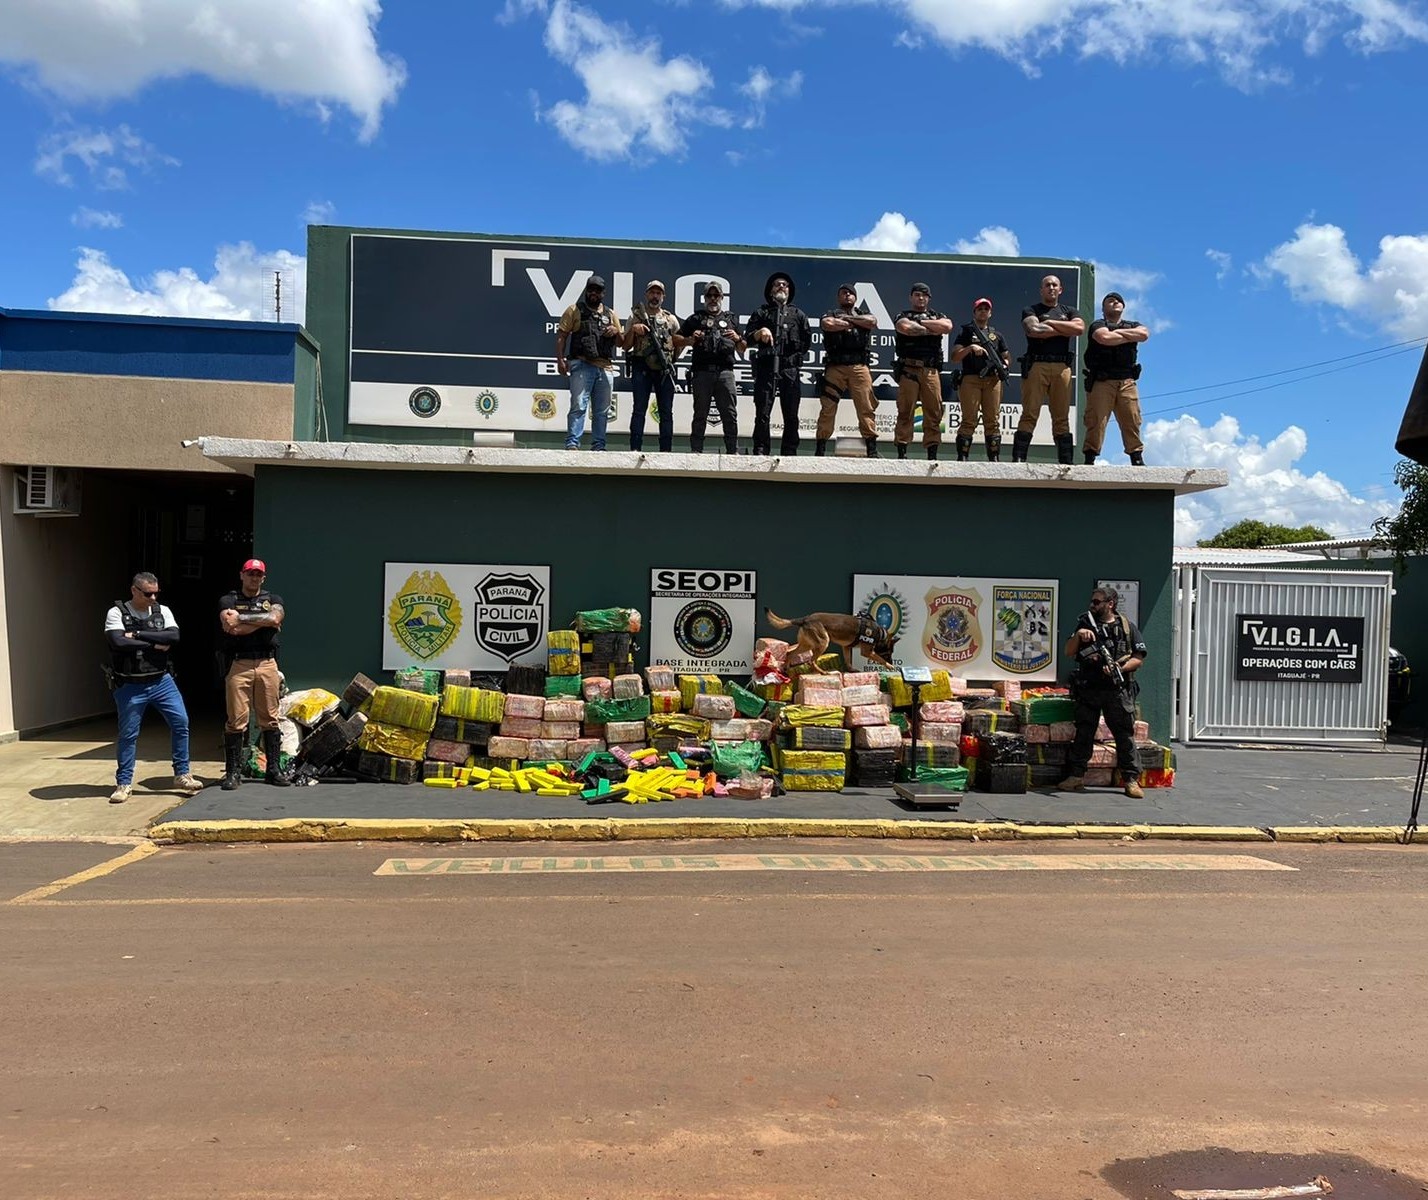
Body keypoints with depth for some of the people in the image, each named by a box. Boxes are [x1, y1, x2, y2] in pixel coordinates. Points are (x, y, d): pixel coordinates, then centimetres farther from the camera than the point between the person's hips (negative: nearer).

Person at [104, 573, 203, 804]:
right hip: (130, 686, -3)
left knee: (181, 722, -2)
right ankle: (124, 784, 16)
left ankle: (182, 775, 11)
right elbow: (119, 642, -22)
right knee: (128, 734, 3)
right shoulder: (116, 613, -6)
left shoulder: (162, 611, 4)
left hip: (161, 681, 3)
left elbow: (173, 637, -13)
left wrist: (137, 634, -17)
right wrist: (155, 645, -16)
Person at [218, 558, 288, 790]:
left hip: (267, 664, 2)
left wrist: (241, 618, -8)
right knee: (236, 721, -3)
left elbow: (275, 618, -8)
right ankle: (233, 772, 4)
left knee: (270, 719, 4)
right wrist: (265, 622, -6)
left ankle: (273, 769, 11)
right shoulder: (228, 601, 9)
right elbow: (232, 628, -11)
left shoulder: (273, 600, 16)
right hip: (238, 664, -2)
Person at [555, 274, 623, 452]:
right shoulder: (574, 310, 9)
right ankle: (572, 444, -15)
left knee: (602, 410, 6)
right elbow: (561, 336, 2)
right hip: (582, 365, -4)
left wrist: (616, 332, 0)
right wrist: (560, 359, -10)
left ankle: (598, 446, 10)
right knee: (578, 406, -12)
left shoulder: (610, 315, 20)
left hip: (605, 368, 5)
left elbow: (620, 343, 23)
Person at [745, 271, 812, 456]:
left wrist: (795, 354, 5)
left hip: (790, 369, 2)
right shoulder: (761, 312, 15)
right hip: (766, 367, -2)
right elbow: (748, 338, 6)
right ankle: (761, 451, -5)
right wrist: (759, 333, -13)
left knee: (791, 416, 2)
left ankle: (790, 453, 6)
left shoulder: (798, 314, 20)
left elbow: (807, 341, 17)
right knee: (762, 413, -7)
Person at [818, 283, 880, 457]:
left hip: (859, 367, 1)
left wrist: (847, 318, 2)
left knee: (866, 408, -5)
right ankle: (820, 448, 1)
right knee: (827, 409, -3)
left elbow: (872, 321, -2)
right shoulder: (831, 314, 15)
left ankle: (872, 449, -4)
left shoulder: (864, 315, 21)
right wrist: (851, 323, -1)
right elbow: (827, 324, -8)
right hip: (835, 367, -1)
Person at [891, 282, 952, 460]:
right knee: (905, 411, -5)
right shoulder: (903, 316, 13)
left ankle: (932, 452, 1)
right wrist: (931, 330, -1)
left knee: (934, 412, -1)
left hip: (931, 370, 3)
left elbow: (947, 326, -2)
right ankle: (901, 451, -5)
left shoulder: (937, 316, 21)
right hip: (909, 370, -3)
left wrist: (921, 321, -1)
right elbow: (905, 328, -11)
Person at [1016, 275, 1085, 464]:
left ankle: (1066, 461, 3)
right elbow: (1034, 330, -10)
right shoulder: (1031, 310, 12)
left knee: (1062, 418, 3)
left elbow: (1080, 328, 0)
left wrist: (1051, 323, -1)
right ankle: (1018, 459, -13)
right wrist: (1064, 330, 0)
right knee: (1029, 415, -10)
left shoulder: (1069, 312, 21)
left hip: (1062, 367, 3)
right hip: (1037, 365, -3)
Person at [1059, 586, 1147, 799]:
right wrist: (1078, 635, -9)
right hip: (1088, 690, 2)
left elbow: (1138, 658, 3)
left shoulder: (1127, 627, 6)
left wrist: (1119, 668, -14)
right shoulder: (1086, 624, 13)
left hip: (1117, 691, -2)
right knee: (1083, 733, 5)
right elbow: (1069, 653, 9)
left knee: (1125, 734, 0)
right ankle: (1076, 776, 11)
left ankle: (1131, 779, 7)